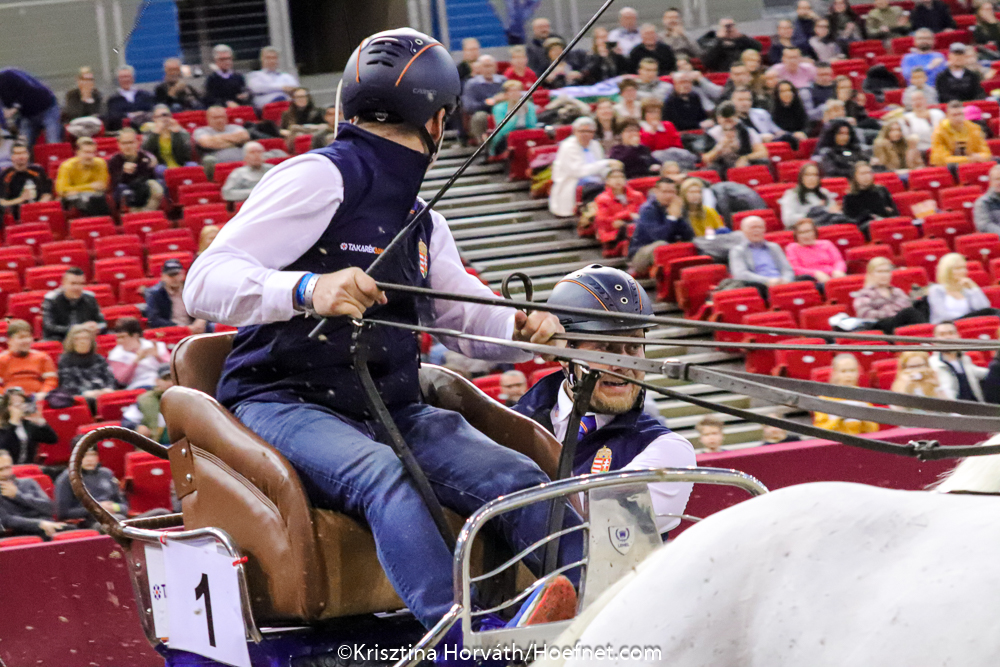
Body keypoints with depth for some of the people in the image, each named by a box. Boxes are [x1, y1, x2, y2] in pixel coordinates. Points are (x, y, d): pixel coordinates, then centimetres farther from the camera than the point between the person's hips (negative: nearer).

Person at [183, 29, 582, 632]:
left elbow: (470, 316, 27)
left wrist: (523, 327, 2)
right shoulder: (322, 178, -6)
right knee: (381, 474, -37)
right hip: (285, 404, -7)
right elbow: (205, 285, -14)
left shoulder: (423, 224, 23)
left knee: (516, 478, -18)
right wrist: (307, 289, -33)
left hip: (389, 412, 7)